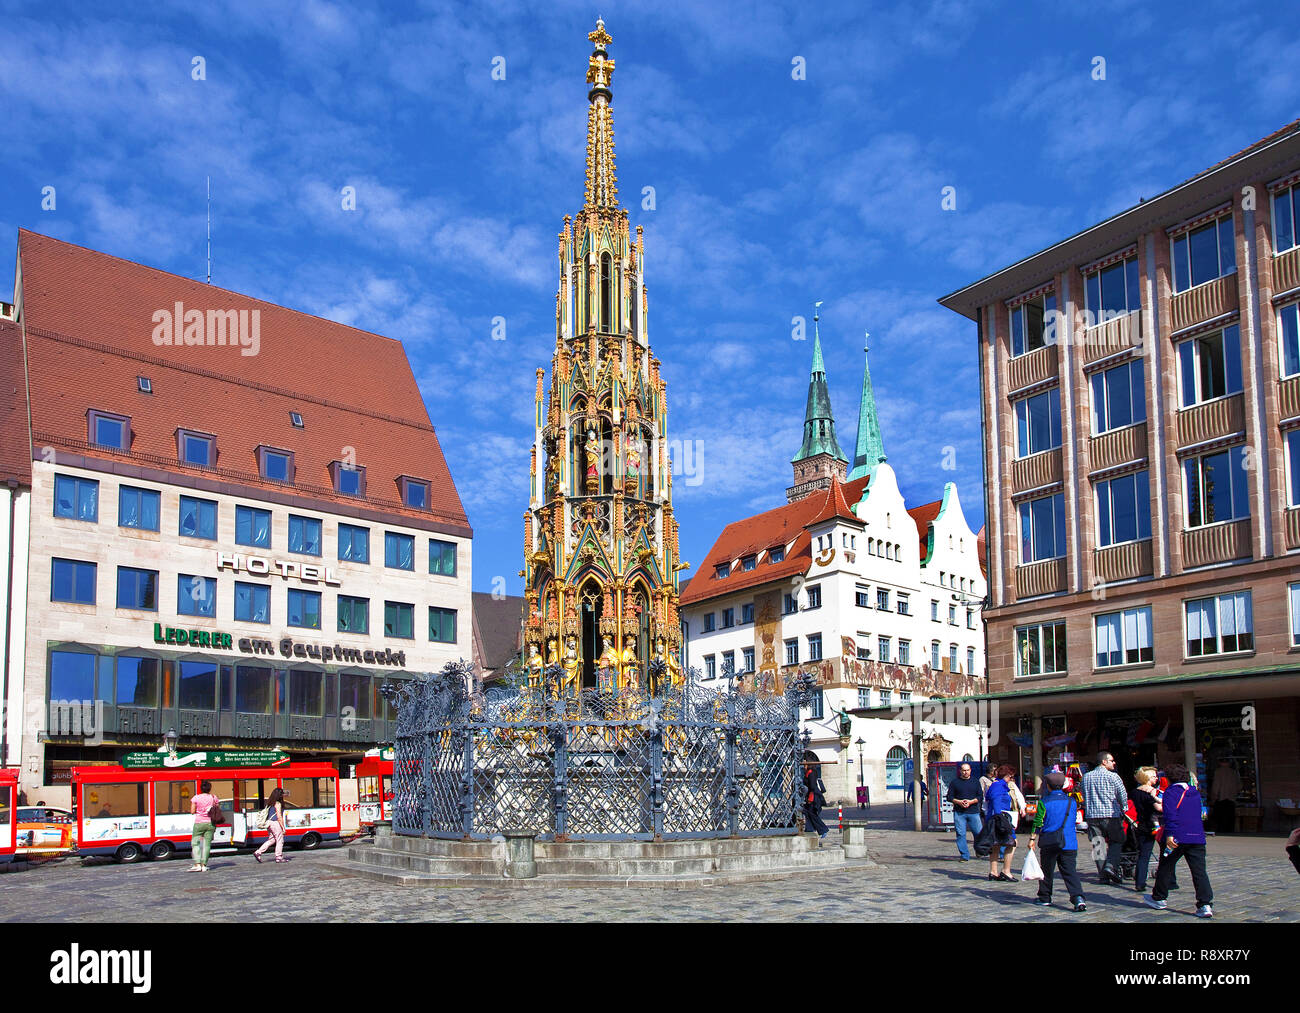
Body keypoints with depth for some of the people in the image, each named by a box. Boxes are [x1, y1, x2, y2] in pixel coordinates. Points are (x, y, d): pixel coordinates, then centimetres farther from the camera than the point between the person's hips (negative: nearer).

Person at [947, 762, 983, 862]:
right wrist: (959, 802, -11)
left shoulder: (975, 782, 11)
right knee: (960, 834, -4)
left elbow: (980, 796, 7)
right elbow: (949, 797, 7)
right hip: (959, 812, 0)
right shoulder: (955, 782, 8)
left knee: (979, 832, -4)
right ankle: (965, 855, 4)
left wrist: (970, 802, -10)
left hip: (973, 812, 0)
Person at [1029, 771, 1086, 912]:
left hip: (1049, 842, -2)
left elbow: (1038, 822, -6)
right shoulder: (1072, 802, 5)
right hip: (1069, 842, 2)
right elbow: (1072, 821, 15)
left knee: (1047, 870, 12)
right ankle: (1078, 897, -18)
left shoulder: (1044, 802, -6)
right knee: (1070, 870, -1)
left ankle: (1045, 898, 22)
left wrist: (1032, 839, 1)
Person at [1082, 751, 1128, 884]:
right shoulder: (1113, 776, -5)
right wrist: (1124, 809, 12)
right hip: (1111, 814, -4)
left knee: (1098, 845, 6)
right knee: (1116, 841, 10)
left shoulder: (1086, 777, 10)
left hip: (1092, 815, 4)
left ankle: (1102, 876, 4)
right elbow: (1123, 795, -3)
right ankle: (1111, 866, -10)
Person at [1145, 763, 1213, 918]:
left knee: (1165, 868, 12)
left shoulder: (1171, 792, -5)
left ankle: (1158, 899, 23)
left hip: (1177, 838, -5)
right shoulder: (1195, 793, 16)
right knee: (1199, 871, -1)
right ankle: (1205, 904, -13)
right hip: (1197, 838, 5)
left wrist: (1170, 834, -24)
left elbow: (1170, 815, -17)